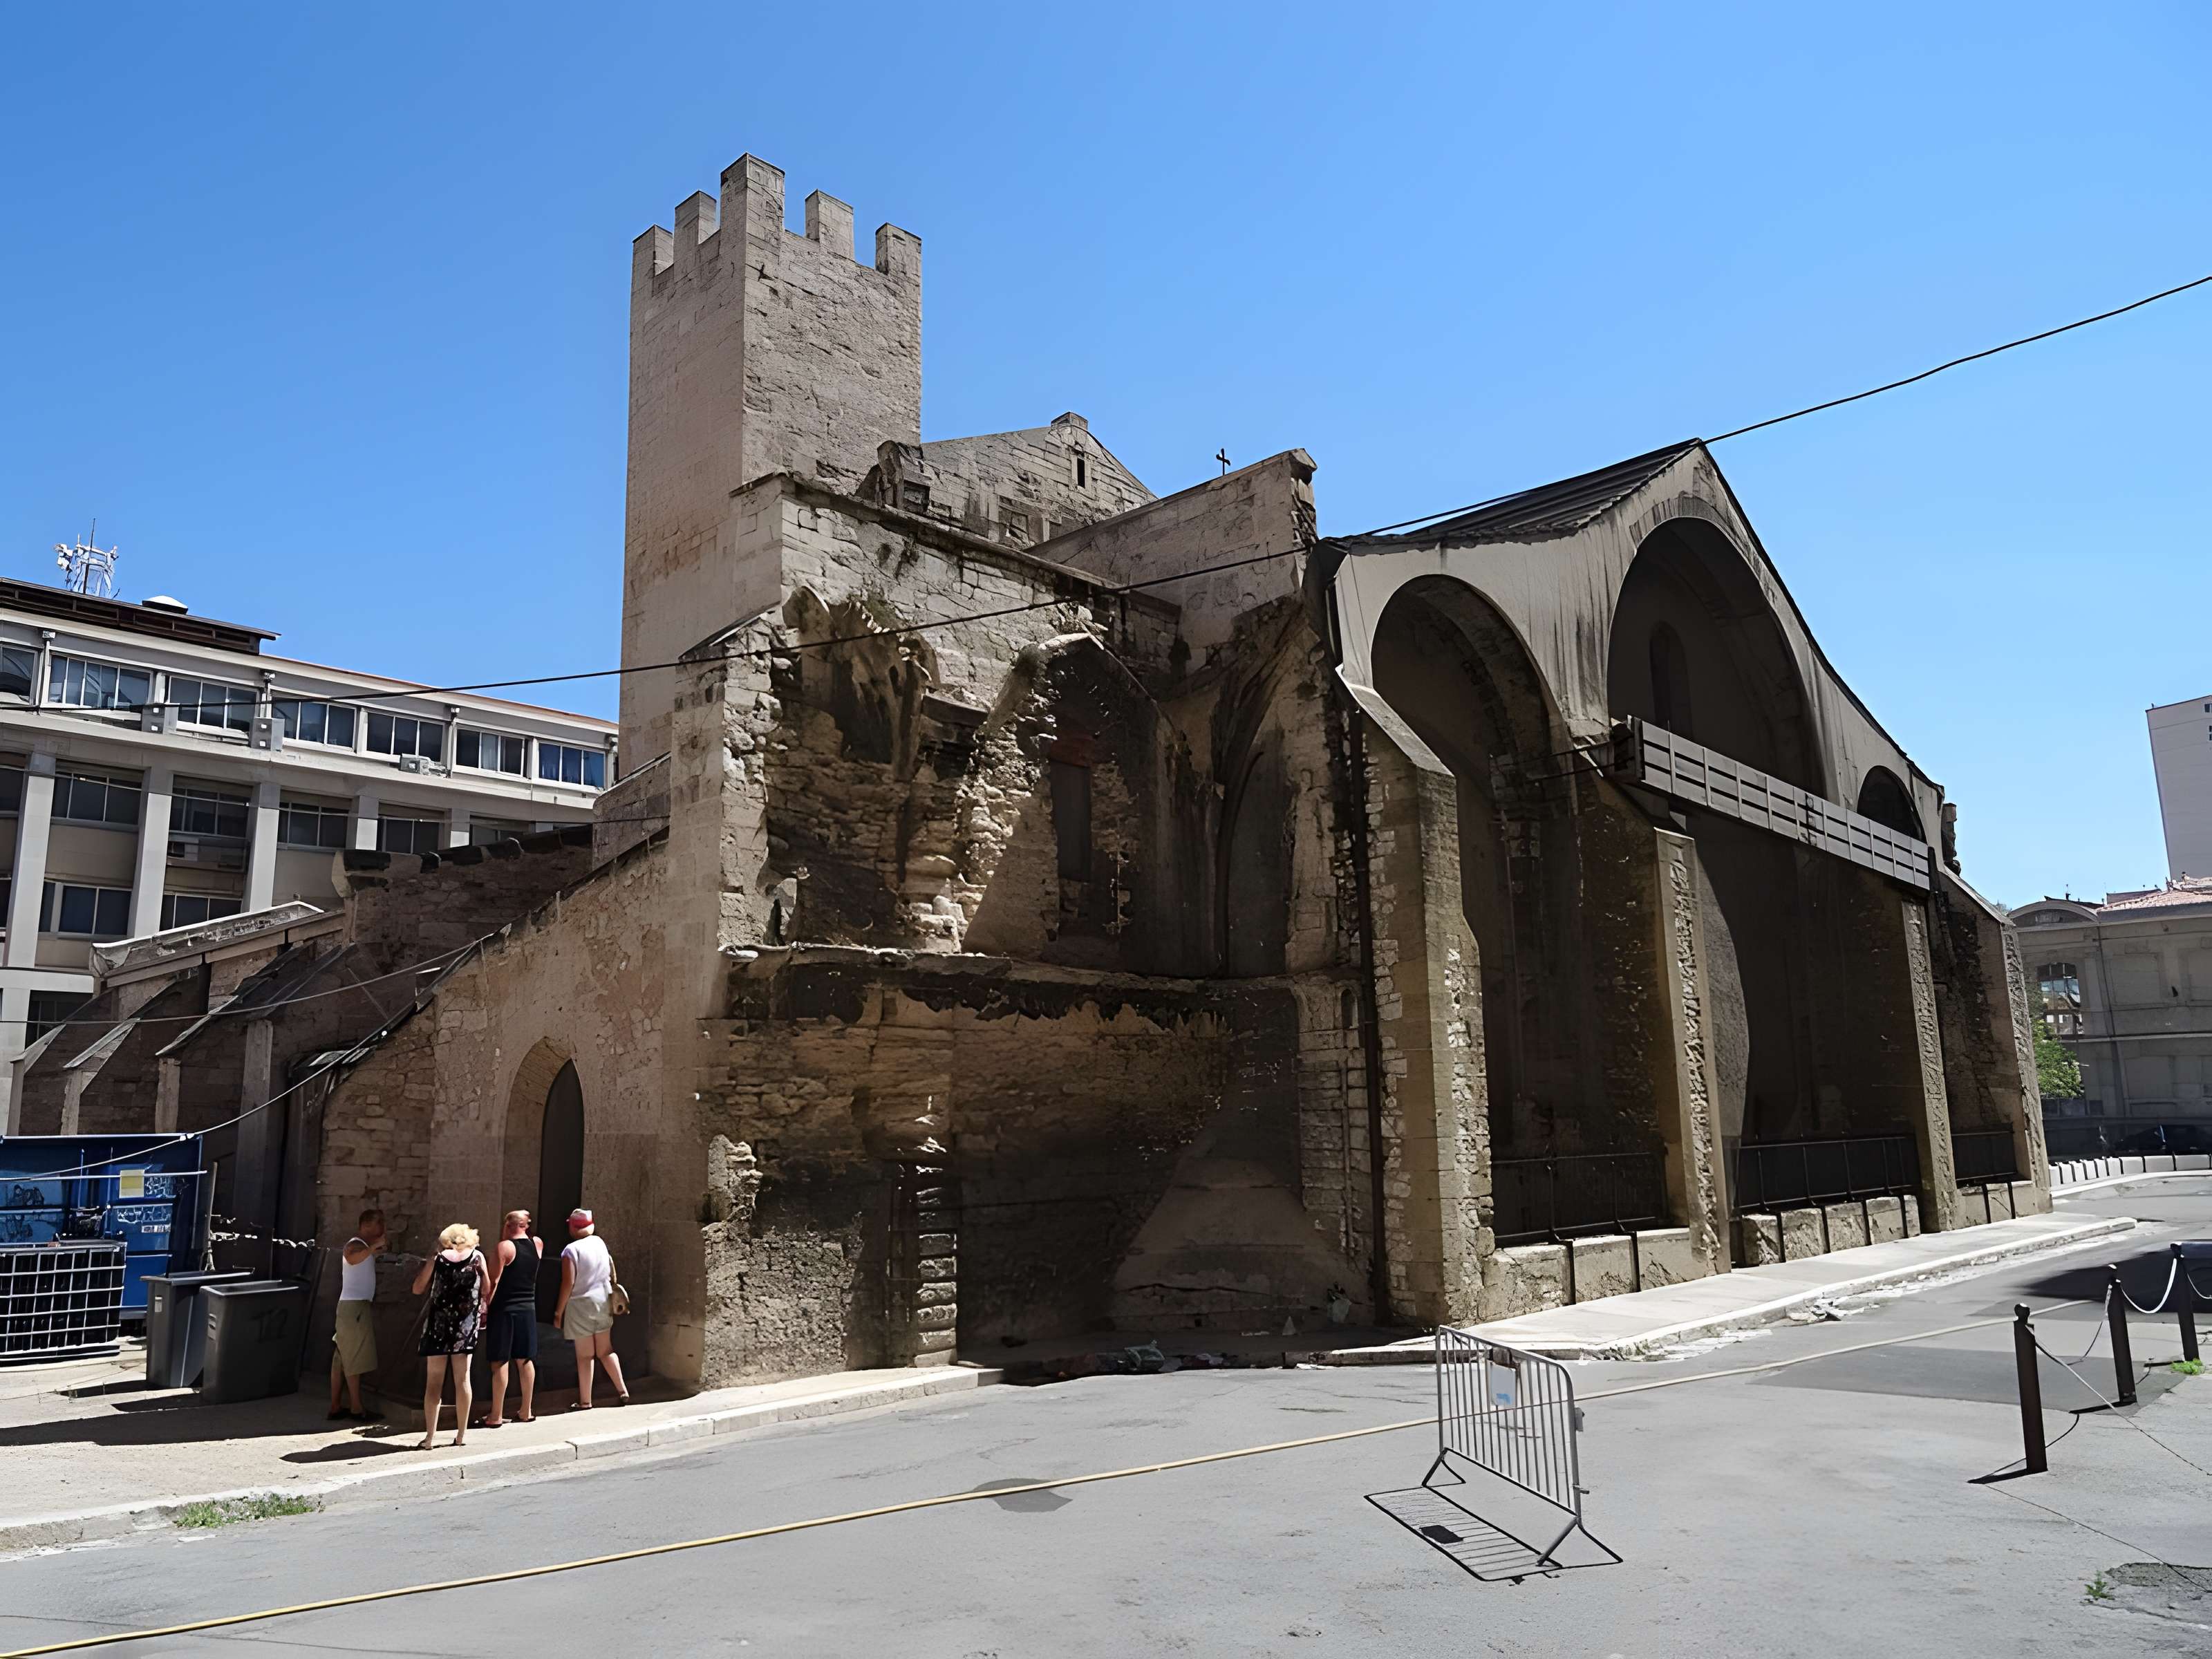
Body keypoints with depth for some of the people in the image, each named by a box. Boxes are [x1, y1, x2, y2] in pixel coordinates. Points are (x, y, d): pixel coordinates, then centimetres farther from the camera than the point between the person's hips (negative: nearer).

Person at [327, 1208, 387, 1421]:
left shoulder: (365, 1246, 18)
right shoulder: (355, 1245, -11)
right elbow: (353, 1258, -35)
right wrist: (374, 1246, -43)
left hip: (359, 1306, 10)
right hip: (354, 1306, -10)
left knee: (342, 1360, 9)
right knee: (354, 1360, -7)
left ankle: (335, 1408, 11)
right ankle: (357, 1409, -6)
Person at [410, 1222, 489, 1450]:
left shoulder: (437, 1259, 0)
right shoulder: (477, 1257, 1)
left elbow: (418, 1289, 5)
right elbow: (487, 1290, 3)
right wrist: (482, 1310, 21)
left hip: (439, 1322, -1)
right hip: (466, 1323, 1)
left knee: (434, 1382, 5)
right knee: (462, 1379, 9)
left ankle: (430, 1437, 4)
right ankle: (461, 1435, 14)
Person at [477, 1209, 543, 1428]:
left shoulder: (503, 1247, -11)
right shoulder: (538, 1245, 5)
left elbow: (494, 1281, -15)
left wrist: (484, 1307, -9)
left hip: (504, 1310, -5)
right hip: (528, 1309, 6)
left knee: (500, 1362, -1)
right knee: (525, 1360, 12)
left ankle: (496, 1416, 2)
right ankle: (526, 1412, 19)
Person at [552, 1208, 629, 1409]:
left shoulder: (571, 1250, -14)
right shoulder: (600, 1243, 4)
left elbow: (568, 1283, -17)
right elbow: (611, 1273, 12)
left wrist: (559, 1311, -10)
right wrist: (612, 1294, 23)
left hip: (581, 1304, -6)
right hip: (603, 1302, 6)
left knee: (585, 1355, 3)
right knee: (606, 1351, 15)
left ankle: (585, 1402, 9)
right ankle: (622, 1391, 11)